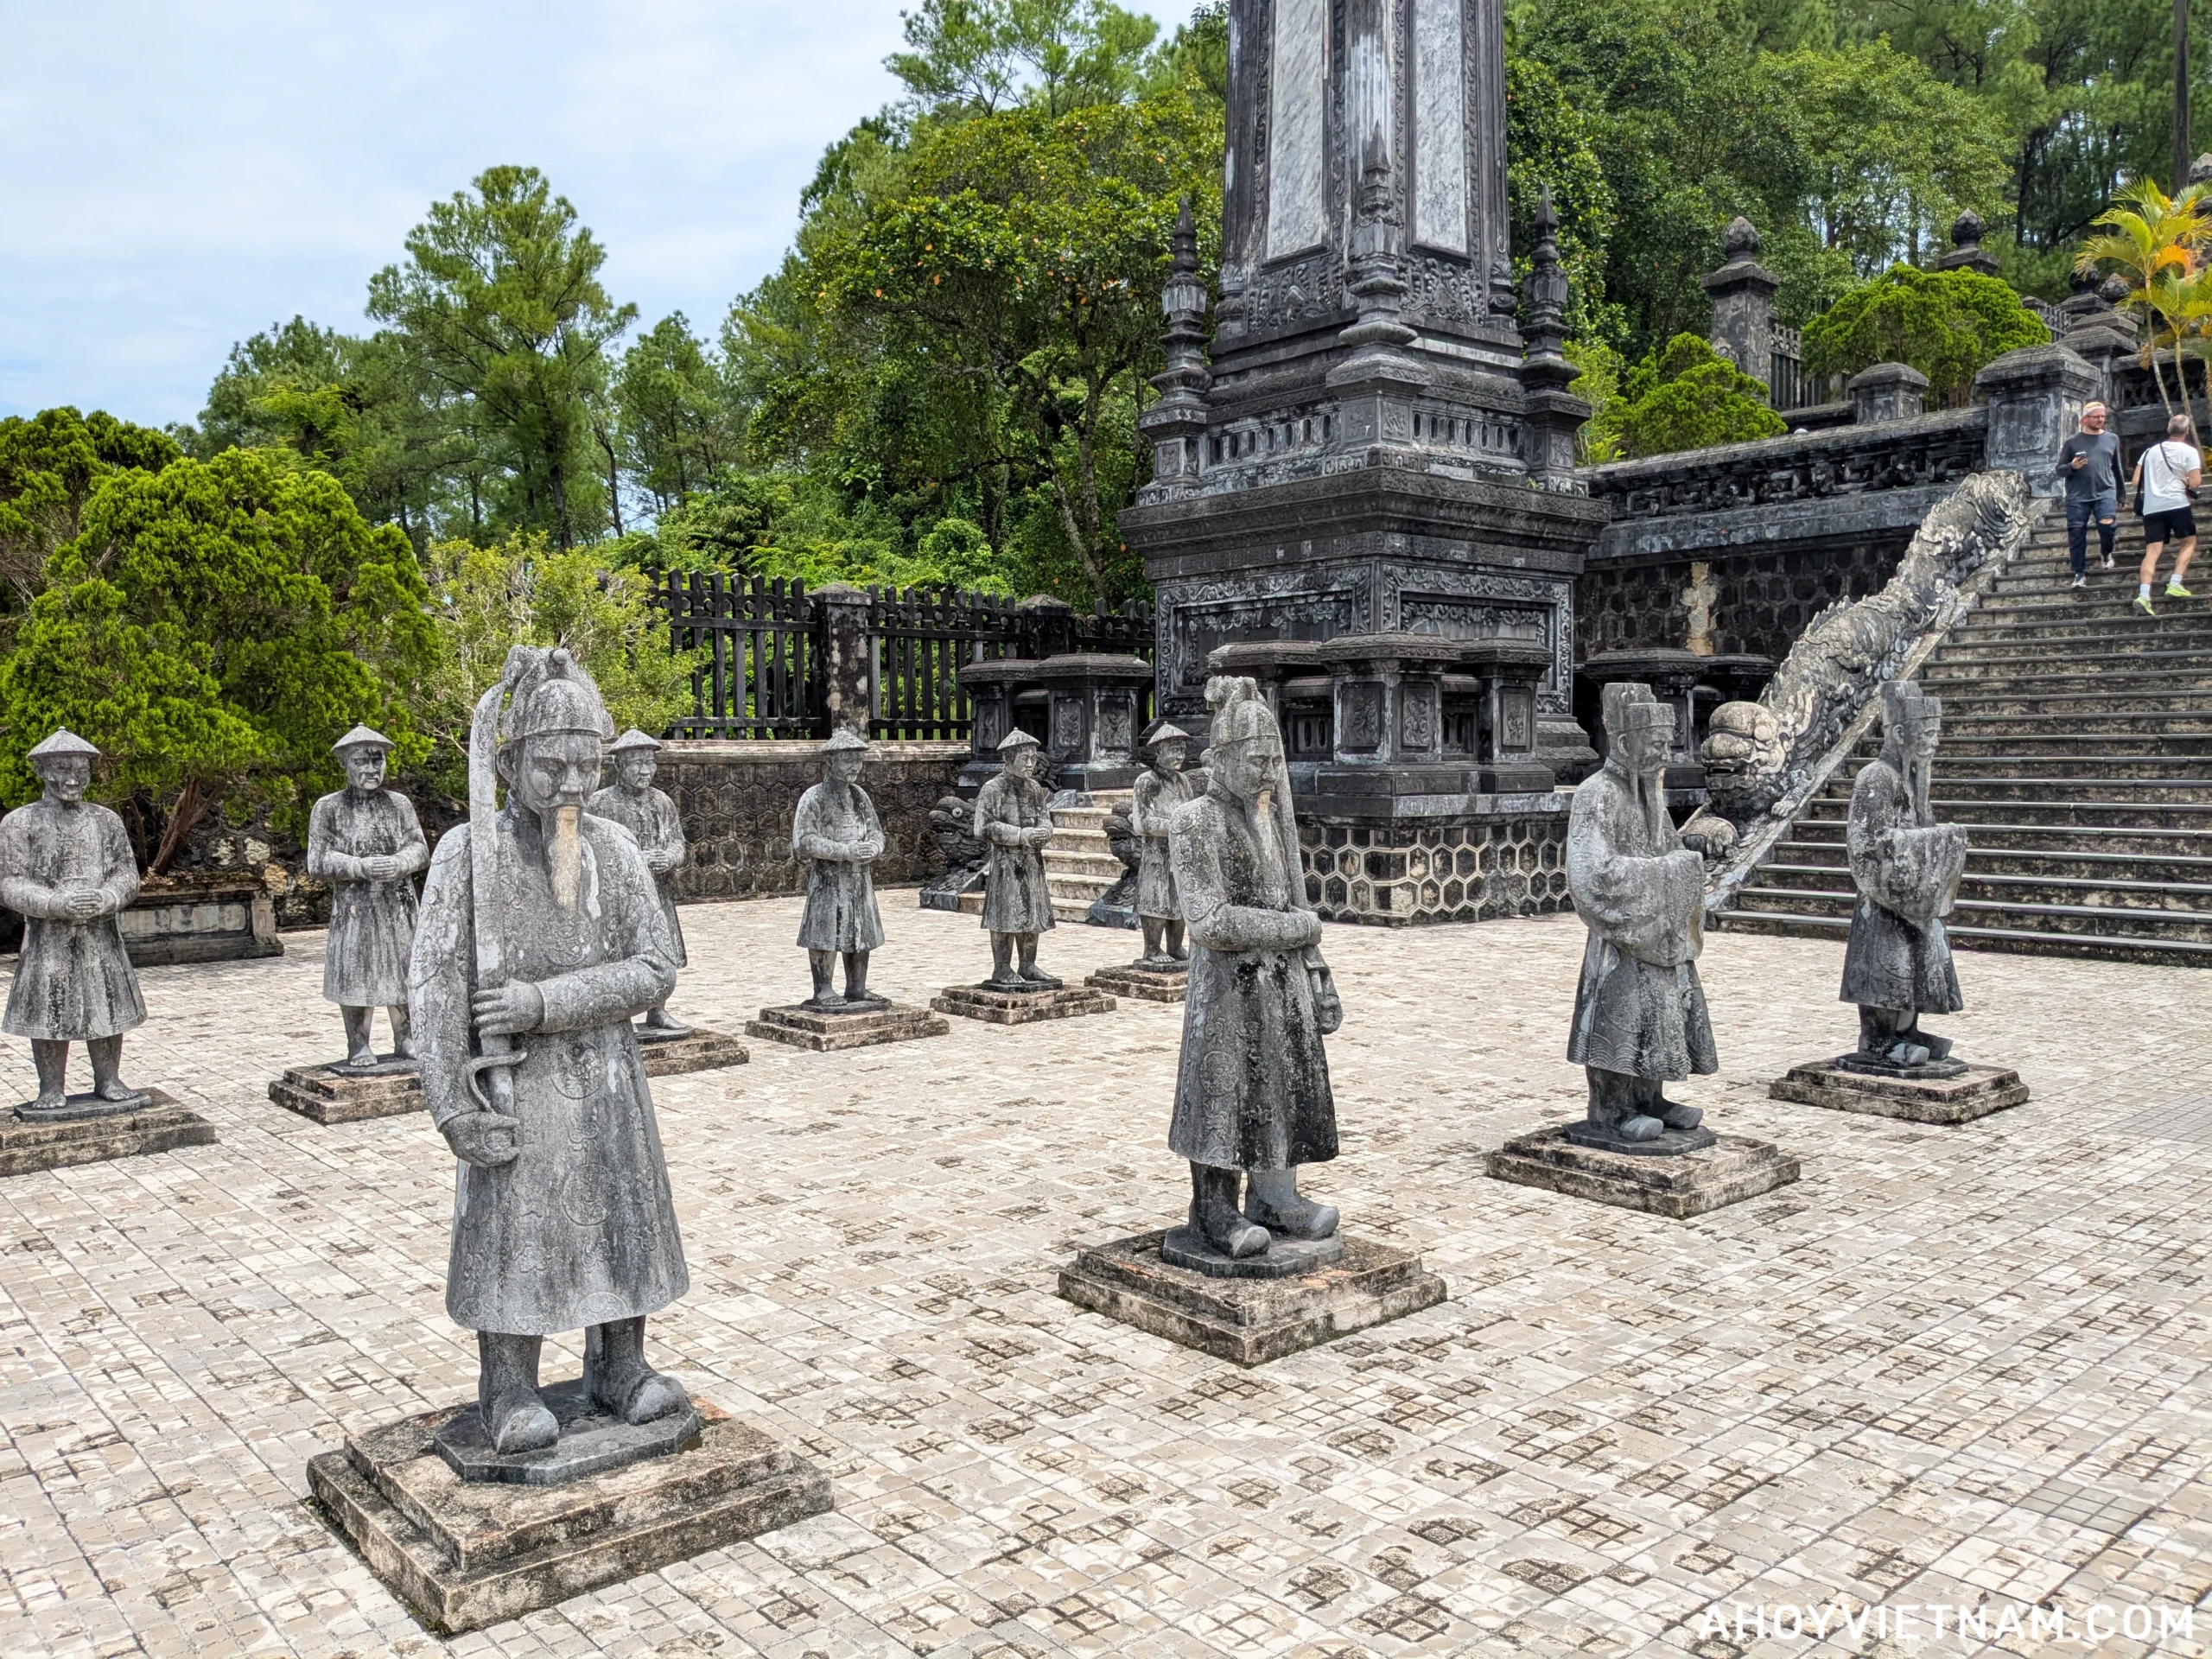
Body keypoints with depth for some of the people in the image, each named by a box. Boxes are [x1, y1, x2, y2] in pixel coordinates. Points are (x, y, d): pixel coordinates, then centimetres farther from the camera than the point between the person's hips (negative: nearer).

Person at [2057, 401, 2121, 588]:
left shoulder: (2112, 439, 13)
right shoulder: (2072, 442, 5)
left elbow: (2117, 467, 21)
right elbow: (2060, 470, 7)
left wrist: (2121, 495, 23)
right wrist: (2072, 467, -16)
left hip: (2105, 493, 1)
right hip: (2077, 496, -1)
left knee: (2107, 525, -20)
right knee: (2076, 534, -3)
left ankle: (2107, 553, 10)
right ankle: (2080, 573, 7)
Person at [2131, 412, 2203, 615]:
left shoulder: (2151, 451, 15)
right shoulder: (2189, 451, 0)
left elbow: (2136, 481, 14)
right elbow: (2194, 483, -7)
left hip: (2151, 507, 4)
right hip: (2177, 503, -4)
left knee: (2152, 551, -1)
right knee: (2189, 542, 15)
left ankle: (2143, 595, -19)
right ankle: (2175, 585, 0)